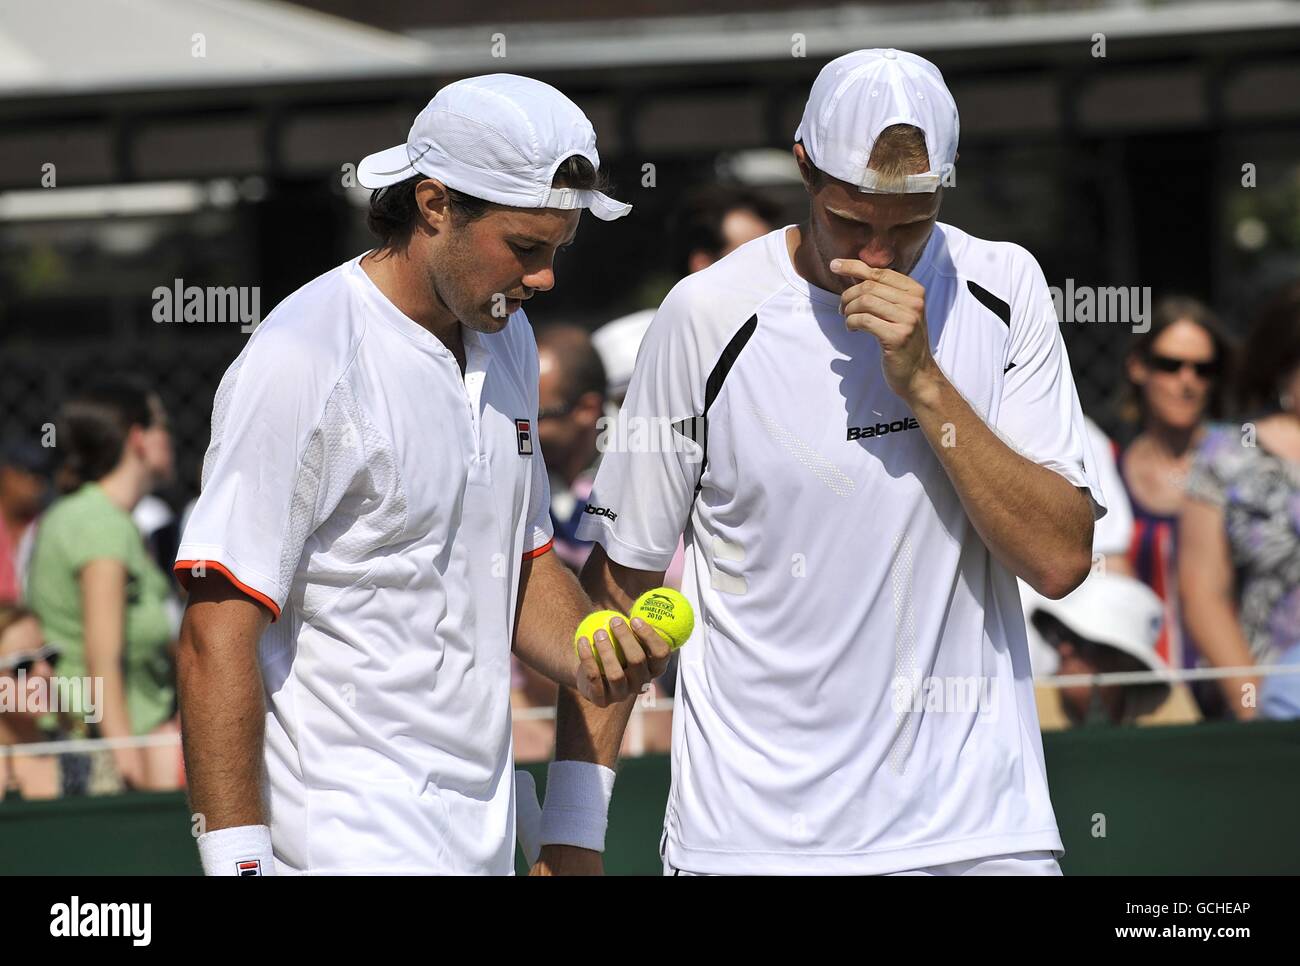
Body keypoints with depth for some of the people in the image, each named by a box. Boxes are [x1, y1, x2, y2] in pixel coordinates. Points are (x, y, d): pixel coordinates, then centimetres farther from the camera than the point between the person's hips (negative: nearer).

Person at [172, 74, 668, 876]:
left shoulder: (506, 337, 13)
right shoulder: (303, 359, -13)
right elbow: (218, 637, -16)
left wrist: (588, 657, 3)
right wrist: (239, 864, -20)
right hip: (346, 839, -8)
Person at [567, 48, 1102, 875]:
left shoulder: (1003, 290, 1)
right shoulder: (711, 316, -5)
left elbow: (1062, 558, -6)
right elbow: (623, 582, 1)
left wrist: (923, 380, -15)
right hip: (753, 831, -1)